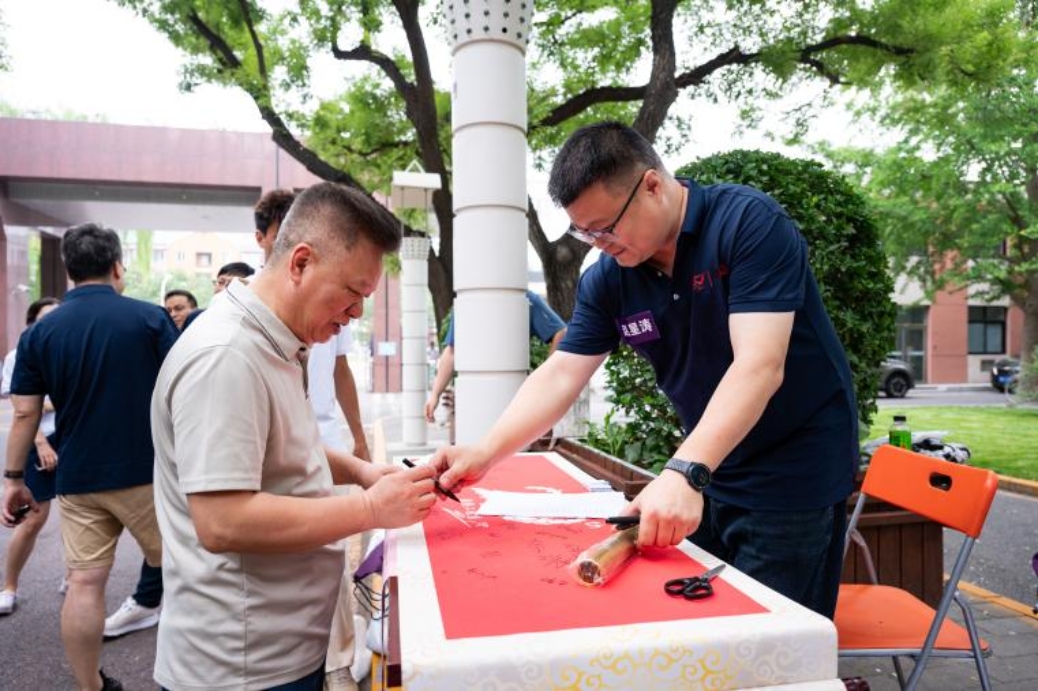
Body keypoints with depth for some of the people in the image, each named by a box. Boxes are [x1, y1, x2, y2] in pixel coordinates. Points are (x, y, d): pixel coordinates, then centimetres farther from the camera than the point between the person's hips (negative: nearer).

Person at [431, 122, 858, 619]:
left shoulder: (749, 223, -20)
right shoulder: (607, 279, -4)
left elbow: (760, 366, -30)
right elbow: (560, 375, -6)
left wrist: (684, 472, -39)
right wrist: (484, 453, -19)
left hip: (794, 475, -5)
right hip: (711, 474, 5)